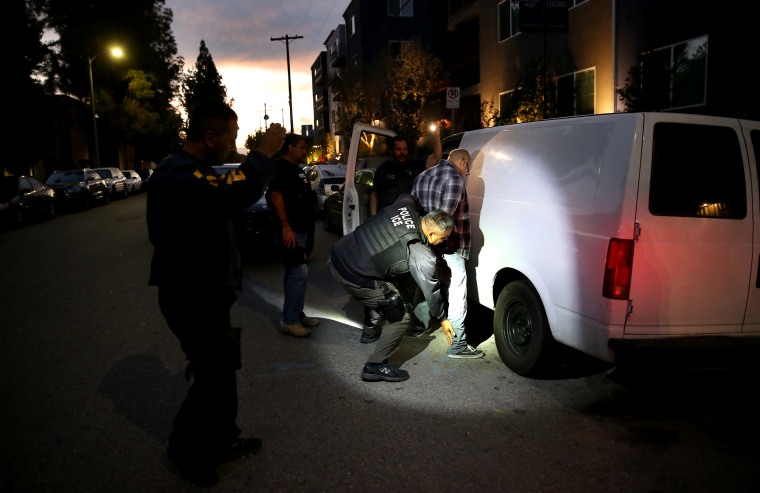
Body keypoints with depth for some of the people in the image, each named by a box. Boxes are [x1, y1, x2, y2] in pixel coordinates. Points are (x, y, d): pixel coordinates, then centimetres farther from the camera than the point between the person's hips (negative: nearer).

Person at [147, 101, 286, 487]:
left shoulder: (193, 169, 12)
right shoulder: (176, 175, -25)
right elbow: (232, 196, -40)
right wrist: (263, 153, -29)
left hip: (206, 291, 11)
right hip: (192, 298, -11)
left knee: (222, 369, 19)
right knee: (213, 377, 2)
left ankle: (222, 441, 36)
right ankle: (184, 448, 25)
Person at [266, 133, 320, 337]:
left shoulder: (297, 170, 19)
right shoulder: (280, 168, -12)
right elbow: (275, 196, -22)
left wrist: (305, 228, 22)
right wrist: (286, 228, -26)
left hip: (300, 230, 10)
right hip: (290, 231, -10)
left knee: (294, 274, 14)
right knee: (299, 273, -12)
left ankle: (297, 315, 22)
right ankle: (289, 321, -7)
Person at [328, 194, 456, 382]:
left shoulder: (405, 205, -2)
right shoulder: (423, 258, -15)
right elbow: (431, 290, -2)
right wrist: (442, 319, 14)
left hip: (337, 255, 9)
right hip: (353, 278, -8)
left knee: (377, 294, 35)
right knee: (400, 318, 2)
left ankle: (371, 330, 54)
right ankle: (376, 366, 4)